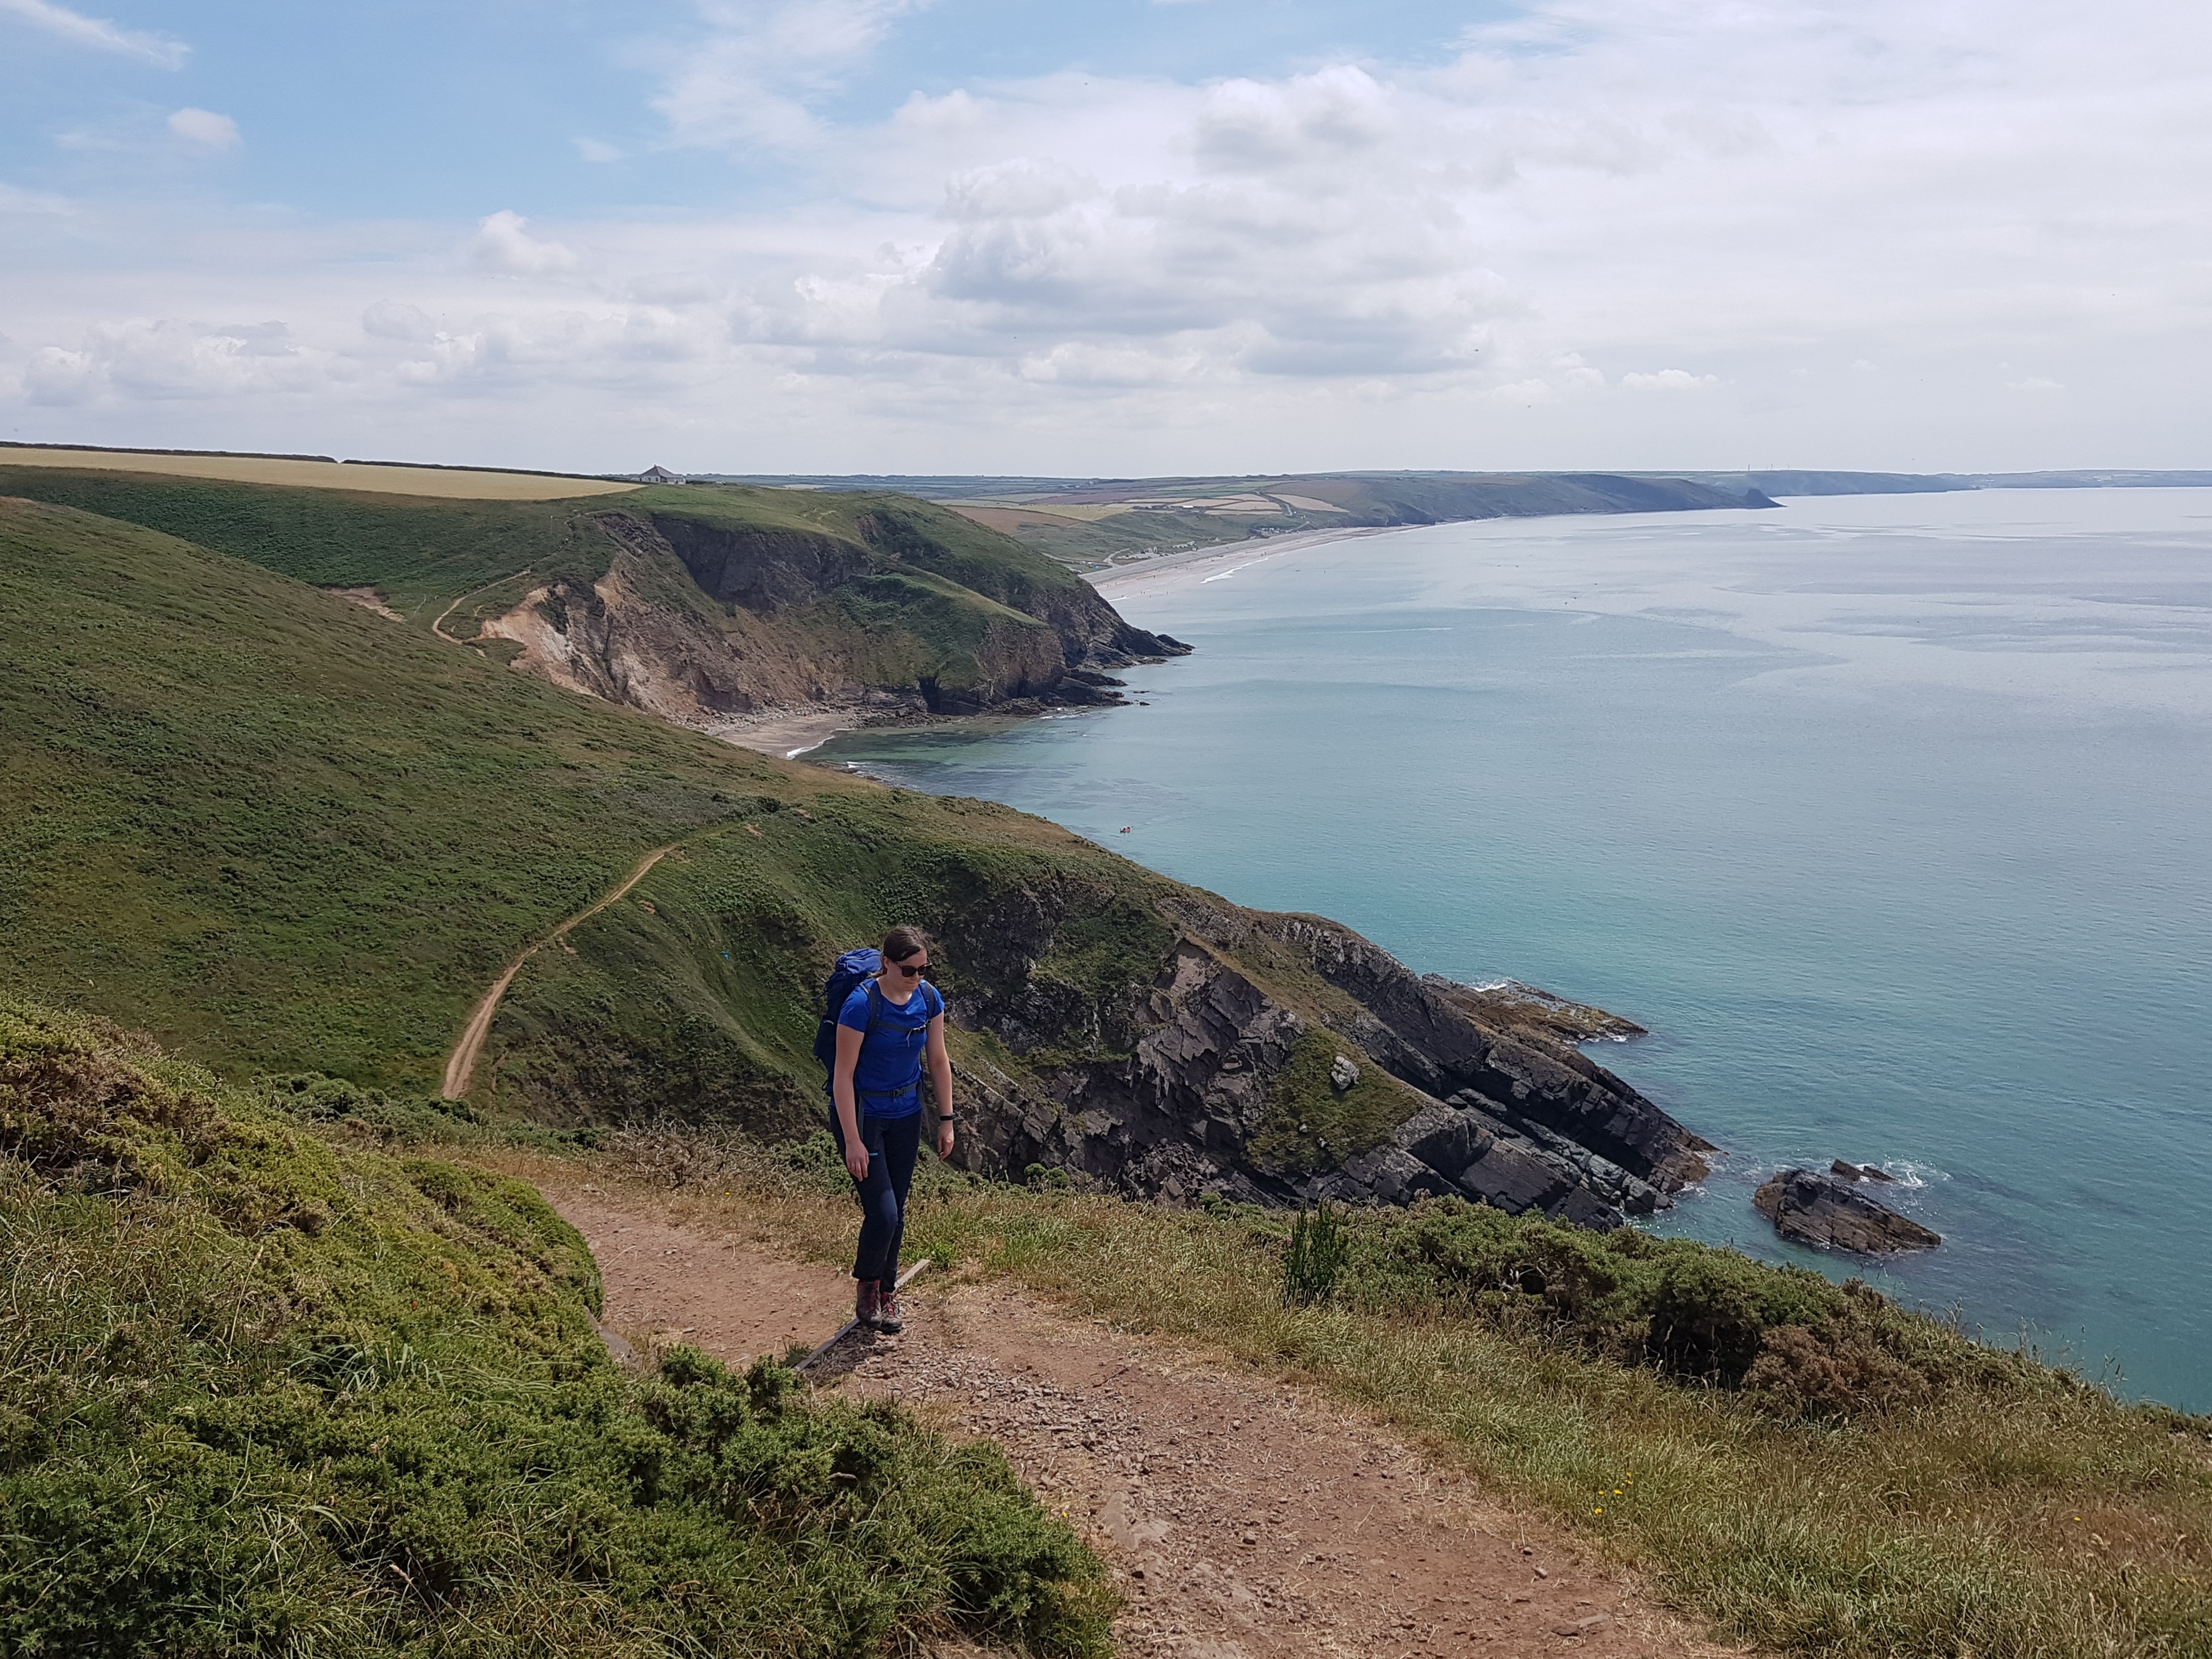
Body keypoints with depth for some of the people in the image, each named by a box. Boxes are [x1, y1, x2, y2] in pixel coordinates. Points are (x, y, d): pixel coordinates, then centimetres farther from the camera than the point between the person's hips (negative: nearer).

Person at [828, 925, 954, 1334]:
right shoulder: (862, 1004, -24)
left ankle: (886, 1296, 29)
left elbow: (938, 1061, 5)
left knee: (896, 1213, 11)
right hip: (860, 1113, -5)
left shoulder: (928, 998, -7)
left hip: (905, 1115, 5)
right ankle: (866, 1290, 16)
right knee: (882, 1212, -11)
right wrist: (852, 1141, -20)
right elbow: (843, 1075, -20)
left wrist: (946, 1121, 6)